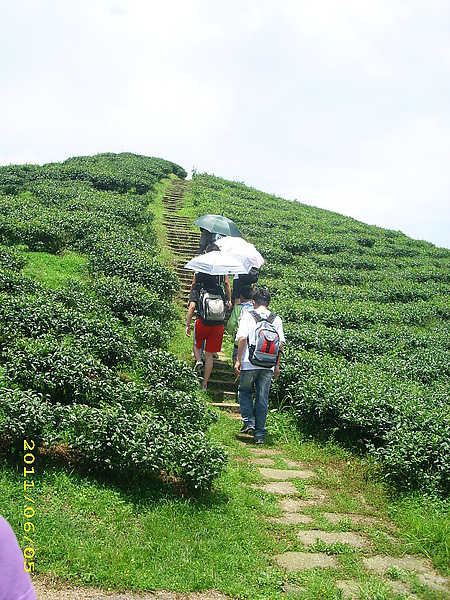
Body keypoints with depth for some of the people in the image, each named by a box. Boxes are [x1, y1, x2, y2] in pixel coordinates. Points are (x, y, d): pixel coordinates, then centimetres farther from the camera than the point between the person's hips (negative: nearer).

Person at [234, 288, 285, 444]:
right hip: (268, 365, 3)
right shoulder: (276, 319, 7)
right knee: (262, 398, 8)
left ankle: (248, 422, 5)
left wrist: (238, 360, -4)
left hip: (250, 363, -2)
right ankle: (260, 434, 11)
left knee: (244, 392, 19)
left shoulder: (248, 316, -2)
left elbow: (243, 338, -11)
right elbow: (280, 344, 4)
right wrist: (277, 365, 11)